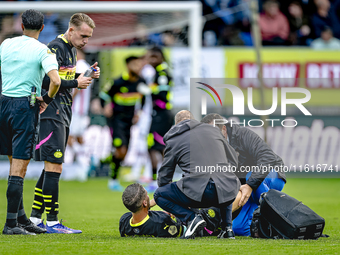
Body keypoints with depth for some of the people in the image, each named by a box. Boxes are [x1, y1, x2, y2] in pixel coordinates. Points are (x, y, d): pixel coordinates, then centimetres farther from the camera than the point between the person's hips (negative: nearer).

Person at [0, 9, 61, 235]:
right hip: (26, 106, -6)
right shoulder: (43, 51, -8)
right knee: (19, 169, -4)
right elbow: (56, 81, -21)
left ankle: (21, 218, 23)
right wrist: (47, 99, -4)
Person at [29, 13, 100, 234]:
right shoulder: (56, 48, -13)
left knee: (51, 168, 12)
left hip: (63, 115, 10)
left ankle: (35, 217, 16)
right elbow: (47, 81, -21)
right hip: (52, 114, -10)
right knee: (54, 167, -11)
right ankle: (52, 222, -10)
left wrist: (87, 76, 9)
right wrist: (76, 83, -15)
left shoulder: (71, 50, 18)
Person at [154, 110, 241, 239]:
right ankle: (227, 227, 21)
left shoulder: (173, 140, 13)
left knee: (159, 195, 17)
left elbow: (164, 175, 20)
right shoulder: (213, 130, 21)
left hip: (198, 190, -4)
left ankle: (192, 218, -5)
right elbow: (233, 161, 28)